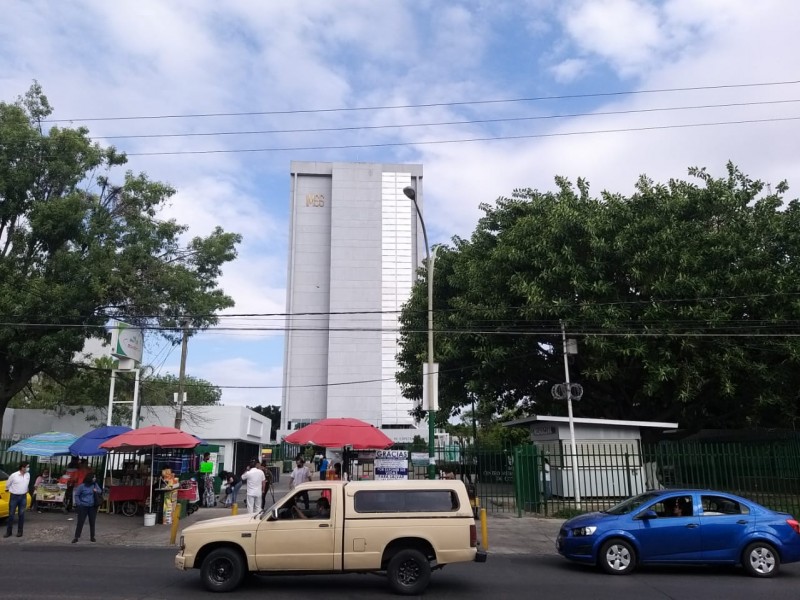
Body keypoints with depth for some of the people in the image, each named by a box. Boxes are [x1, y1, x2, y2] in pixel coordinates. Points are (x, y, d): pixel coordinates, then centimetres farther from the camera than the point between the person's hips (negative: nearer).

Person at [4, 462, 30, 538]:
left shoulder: (28, 475, -1)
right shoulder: (13, 475, -14)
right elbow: (8, 484, 2)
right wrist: (9, 490, 16)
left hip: (23, 497, 3)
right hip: (14, 496, -3)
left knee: (21, 514, 6)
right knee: (11, 514, 3)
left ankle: (20, 532, 12)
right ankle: (8, 532, 13)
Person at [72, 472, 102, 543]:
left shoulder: (95, 485, 4)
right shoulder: (82, 486, -8)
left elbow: (100, 491, 12)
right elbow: (76, 495, -1)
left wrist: (97, 491, -11)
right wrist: (78, 503, -9)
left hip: (93, 507, 3)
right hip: (83, 507, -3)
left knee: (92, 522, 9)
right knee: (80, 522, -2)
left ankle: (92, 537, 19)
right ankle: (76, 537, 8)